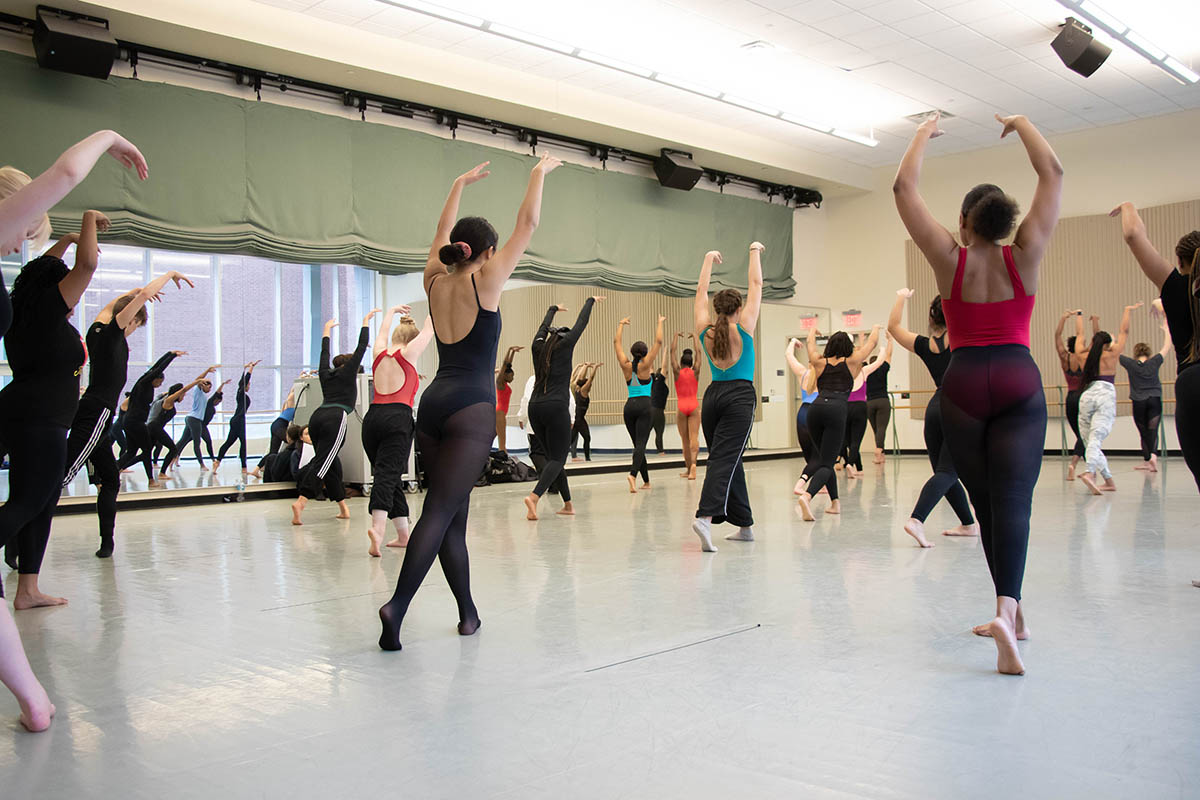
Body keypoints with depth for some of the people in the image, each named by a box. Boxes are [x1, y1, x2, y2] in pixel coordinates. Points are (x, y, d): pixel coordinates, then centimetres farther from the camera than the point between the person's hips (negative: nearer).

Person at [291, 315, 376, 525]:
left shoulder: (326, 374, 26)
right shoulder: (348, 372, 14)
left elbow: (325, 353, 41)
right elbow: (361, 347, 15)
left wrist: (327, 329, 55)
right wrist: (366, 320, 23)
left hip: (317, 417, 6)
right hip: (335, 418, -6)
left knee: (329, 461, 12)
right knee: (323, 462, -13)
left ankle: (343, 507, 15)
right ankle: (300, 502, -29)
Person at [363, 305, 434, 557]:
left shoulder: (379, 353, 16)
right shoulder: (407, 354, 4)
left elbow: (383, 330, 37)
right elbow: (428, 330, 16)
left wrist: (391, 311, 55)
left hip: (372, 416, 5)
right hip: (398, 417, -5)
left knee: (389, 474, 12)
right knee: (388, 473, -14)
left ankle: (403, 533, 16)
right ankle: (377, 526, -33)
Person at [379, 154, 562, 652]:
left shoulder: (435, 282, 10)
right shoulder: (484, 281, -3)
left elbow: (443, 232, 28)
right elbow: (527, 224, 3)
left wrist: (461, 184, 40)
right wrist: (540, 172, 16)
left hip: (433, 404, 6)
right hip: (471, 408, -6)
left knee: (453, 513, 10)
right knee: (440, 511, -9)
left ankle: (468, 613, 18)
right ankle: (397, 606, -20)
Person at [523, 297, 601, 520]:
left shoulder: (539, 347, 15)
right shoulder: (564, 345, 4)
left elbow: (544, 328, 35)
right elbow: (581, 323, 14)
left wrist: (553, 309, 53)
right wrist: (590, 301, 30)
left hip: (535, 408, 6)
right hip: (556, 407, -6)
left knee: (553, 456, 14)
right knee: (557, 459, -6)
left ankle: (568, 504, 18)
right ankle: (534, 496, -28)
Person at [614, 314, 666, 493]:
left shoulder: (626, 366, 5)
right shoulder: (645, 365, -3)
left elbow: (616, 342, 14)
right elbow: (658, 342, -4)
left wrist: (621, 324, 24)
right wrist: (660, 323, 7)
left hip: (629, 406, 4)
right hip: (644, 405, -4)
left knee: (638, 444, 13)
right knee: (641, 444, -13)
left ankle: (646, 481, 20)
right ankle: (633, 474, -36)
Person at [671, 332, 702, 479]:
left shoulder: (677, 372, 1)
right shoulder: (695, 372, 3)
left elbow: (672, 351, 6)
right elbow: (697, 352, 9)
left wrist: (676, 336, 15)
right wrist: (694, 336, 18)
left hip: (681, 406, 0)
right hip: (694, 406, 0)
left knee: (685, 439, 8)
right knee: (694, 437, -8)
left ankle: (688, 469, 16)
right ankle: (693, 463, -32)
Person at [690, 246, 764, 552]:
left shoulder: (705, 331, 6)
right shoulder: (743, 328, -3)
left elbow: (701, 292, 18)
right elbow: (755, 285, 4)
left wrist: (708, 260, 28)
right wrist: (755, 252, 16)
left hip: (713, 396, 5)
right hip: (740, 396, -5)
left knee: (728, 459, 12)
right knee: (725, 459, -13)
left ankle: (744, 524, 20)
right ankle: (705, 516, -31)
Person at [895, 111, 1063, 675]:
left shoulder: (949, 260, 0)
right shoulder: (1024, 258, 2)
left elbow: (904, 187, 3)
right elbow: (1053, 173, 9)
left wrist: (923, 134, 16)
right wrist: (1021, 125, 21)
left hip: (963, 383, 0)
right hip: (1019, 381, 0)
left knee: (986, 501, 11)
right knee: (1012, 501, -8)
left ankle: (1011, 612, 18)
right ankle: (1007, 610, -27)